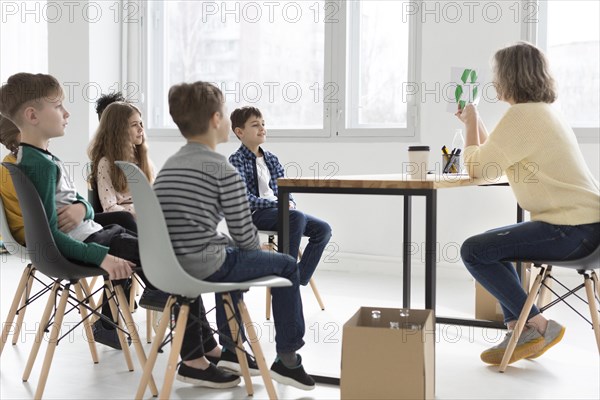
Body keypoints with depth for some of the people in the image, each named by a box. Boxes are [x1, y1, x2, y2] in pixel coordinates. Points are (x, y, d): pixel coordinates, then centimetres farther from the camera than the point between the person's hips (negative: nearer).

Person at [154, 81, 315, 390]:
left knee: (233, 255, 37)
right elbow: (244, 235, -9)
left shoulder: (169, 165, 12)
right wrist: (257, 249, 13)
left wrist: (236, 247, 19)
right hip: (203, 268, -8)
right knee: (286, 266, 12)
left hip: (169, 265, 8)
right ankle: (287, 358, 17)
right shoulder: (224, 170, -12)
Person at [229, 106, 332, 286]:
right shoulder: (237, 160, -4)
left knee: (323, 229, -11)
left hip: (278, 210, 7)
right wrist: (276, 204, -19)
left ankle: (299, 279, -10)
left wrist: (290, 203, -5)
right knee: (297, 217, -34)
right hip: (255, 214, -7)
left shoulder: (271, 159, 19)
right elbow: (244, 198, -14)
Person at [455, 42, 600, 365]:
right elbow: (494, 159, 20)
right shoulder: (543, 110, 16)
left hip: (573, 229, -11)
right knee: (492, 245, 23)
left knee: (474, 251, -10)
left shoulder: (523, 114, -16)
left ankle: (538, 327, 0)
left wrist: (470, 121, 2)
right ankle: (519, 331, 16)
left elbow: (478, 168, -12)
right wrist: (474, 120, 20)